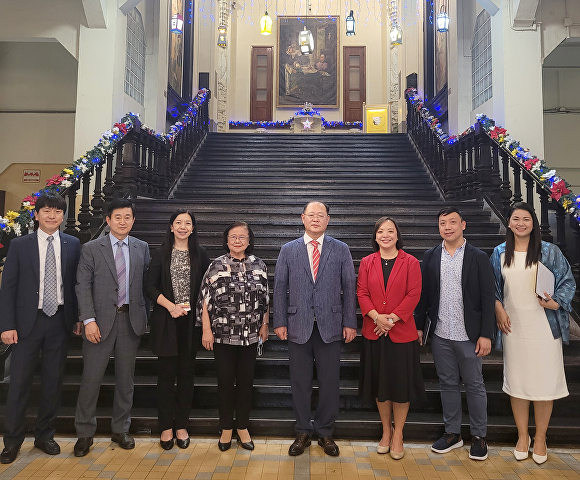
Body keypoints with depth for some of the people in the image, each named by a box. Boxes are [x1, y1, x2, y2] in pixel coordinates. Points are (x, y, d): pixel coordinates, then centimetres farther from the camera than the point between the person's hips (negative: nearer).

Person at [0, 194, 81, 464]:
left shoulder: (73, 245, 3)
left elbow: (78, 283, 4)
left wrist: (78, 318, 1)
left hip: (60, 321, 1)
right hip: (28, 322, -1)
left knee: (53, 382, 11)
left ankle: (45, 436, 28)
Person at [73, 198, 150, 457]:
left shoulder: (142, 248, 7)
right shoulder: (91, 248, 0)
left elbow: (146, 283, 8)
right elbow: (83, 285, -5)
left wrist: (144, 315, 2)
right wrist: (89, 320, -13)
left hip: (131, 319, 2)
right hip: (101, 320, -2)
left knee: (125, 377, 10)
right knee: (91, 377, 3)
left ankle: (120, 429, 27)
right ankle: (85, 433, 22)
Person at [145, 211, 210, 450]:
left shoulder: (200, 254, 5)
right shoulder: (161, 254, 3)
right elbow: (150, 286, -1)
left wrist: (191, 306, -6)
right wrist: (171, 306, -11)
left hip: (191, 321, 1)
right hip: (166, 321, -1)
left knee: (186, 373, 8)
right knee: (167, 372, 5)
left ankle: (181, 425, 21)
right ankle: (166, 427, 18)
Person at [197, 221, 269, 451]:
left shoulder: (259, 266, 3)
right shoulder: (216, 266, -4)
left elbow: (265, 298, 10)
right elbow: (205, 299, -4)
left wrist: (264, 324, 8)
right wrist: (206, 330, -7)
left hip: (250, 335, 2)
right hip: (223, 335, -2)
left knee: (246, 381, 11)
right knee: (225, 381, 8)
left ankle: (242, 427, 28)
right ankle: (226, 428, 27)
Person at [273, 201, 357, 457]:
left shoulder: (341, 250, 4)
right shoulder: (288, 250, 5)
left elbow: (349, 287, 2)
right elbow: (280, 288, 4)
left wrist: (350, 323, -3)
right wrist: (280, 322, -2)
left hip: (330, 326, 0)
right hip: (298, 326, 0)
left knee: (329, 381, 9)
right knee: (300, 382, 10)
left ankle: (325, 433, 28)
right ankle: (303, 433, 27)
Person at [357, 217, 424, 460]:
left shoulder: (410, 262, -1)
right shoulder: (367, 262, 5)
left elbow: (413, 295, -7)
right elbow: (361, 293, 1)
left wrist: (391, 318, -15)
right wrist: (377, 317, -14)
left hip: (402, 332, -2)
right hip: (373, 332, 2)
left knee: (401, 384, 6)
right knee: (379, 383, 12)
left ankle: (398, 435, 23)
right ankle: (386, 431, 30)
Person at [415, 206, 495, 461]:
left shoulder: (479, 257, -3)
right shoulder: (430, 256, 5)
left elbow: (488, 298, -4)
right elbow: (423, 294, 6)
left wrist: (486, 334, -8)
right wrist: (419, 326, 4)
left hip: (469, 335, -2)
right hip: (440, 335, 3)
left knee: (474, 386, 9)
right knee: (448, 384, 14)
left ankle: (479, 437, 26)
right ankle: (452, 433, 28)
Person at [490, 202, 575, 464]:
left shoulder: (549, 251, -1)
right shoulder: (500, 253, 5)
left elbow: (567, 282, 1)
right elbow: (492, 287, 12)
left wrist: (554, 302, -15)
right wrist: (499, 310, -1)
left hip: (544, 327, -2)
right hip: (513, 326, 2)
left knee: (544, 382, 3)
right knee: (516, 382, 9)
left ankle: (540, 438, 23)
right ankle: (522, 436, 26)